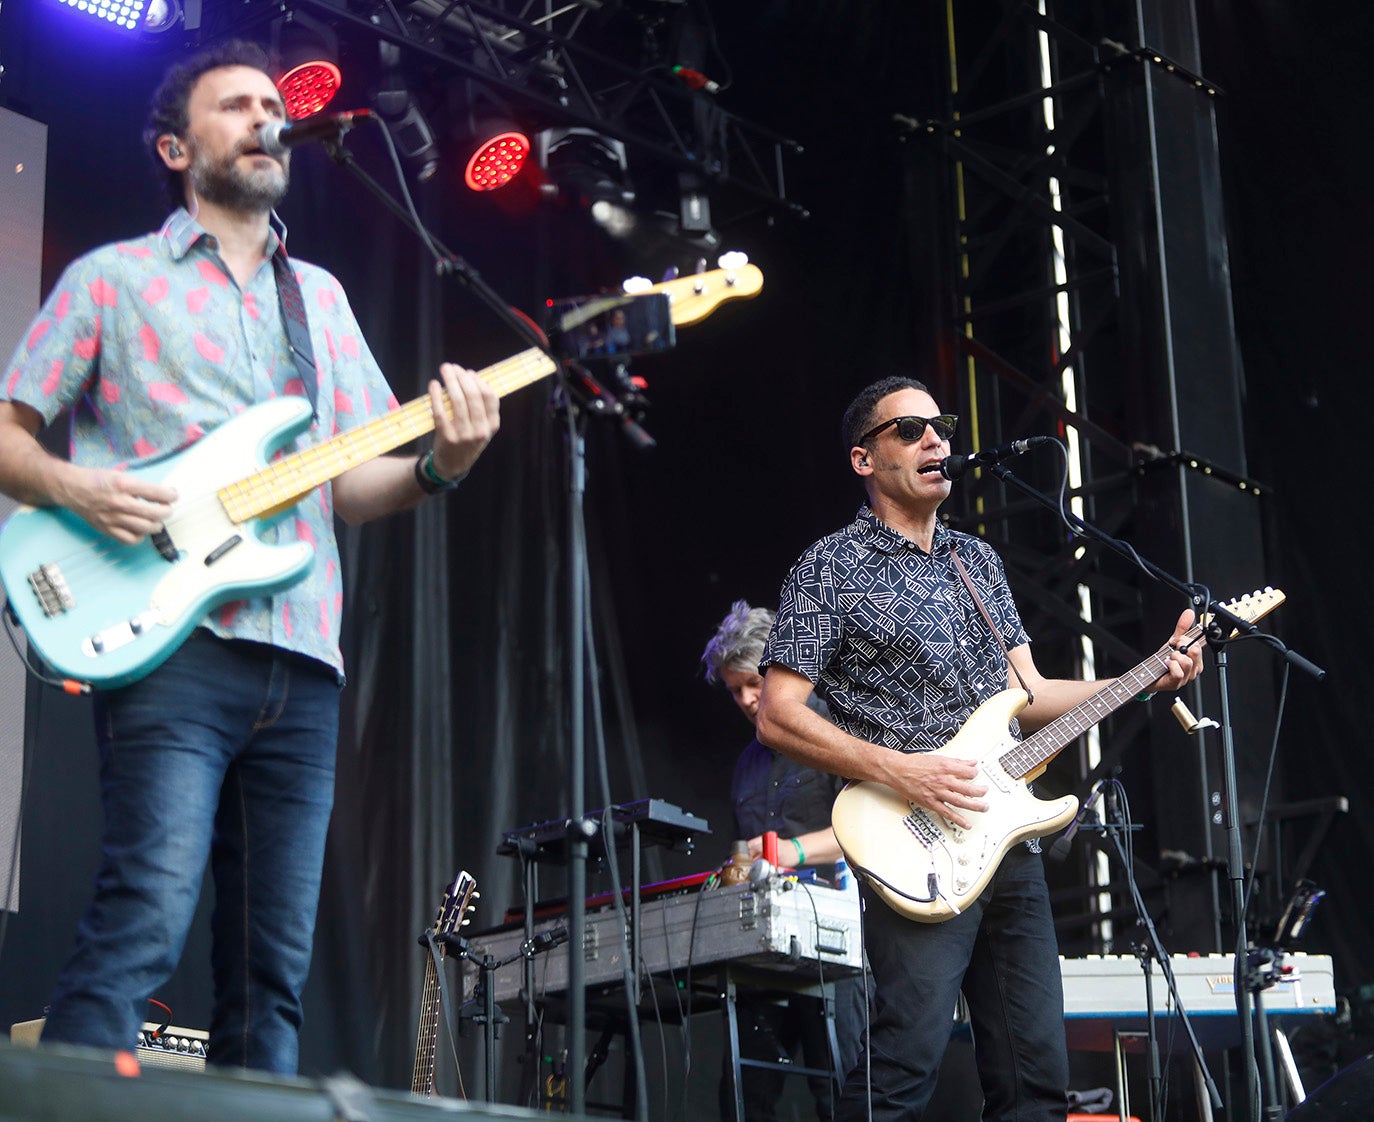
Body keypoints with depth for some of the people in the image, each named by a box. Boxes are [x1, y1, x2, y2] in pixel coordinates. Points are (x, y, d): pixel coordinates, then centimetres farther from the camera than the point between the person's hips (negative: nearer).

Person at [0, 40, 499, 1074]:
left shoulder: (321, 296, 24)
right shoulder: (113, 279, 12)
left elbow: (352, 484, 18)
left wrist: (438, 466, -3)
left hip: (302, 664, 5)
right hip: (168, 642, -5)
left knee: (274, 968, 3)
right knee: (143, 924, -20)